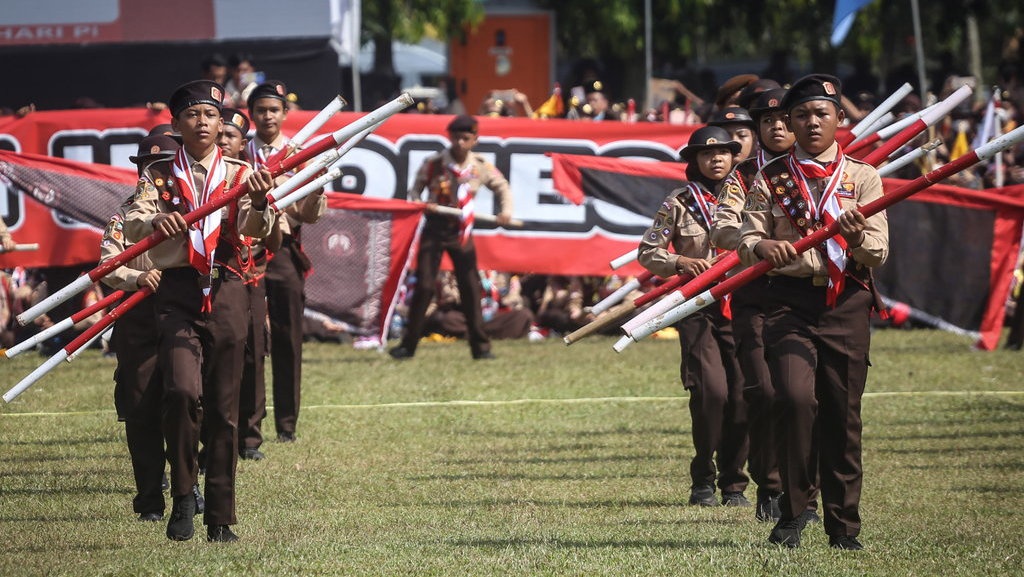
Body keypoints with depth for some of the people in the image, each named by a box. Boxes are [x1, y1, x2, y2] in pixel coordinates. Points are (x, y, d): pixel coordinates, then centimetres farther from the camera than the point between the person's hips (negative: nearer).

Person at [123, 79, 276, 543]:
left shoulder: (239, 174, 8)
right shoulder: (159, 176, 7)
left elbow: (256, 228, -7)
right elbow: (132, 225, -7)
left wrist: (259, 202, -30)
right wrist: (156, 221, -30)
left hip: (225, 292, 1)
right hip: (177, 293, -1)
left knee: (224, 408, 4)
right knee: (182, 392, -21)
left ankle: (220, 518, 11)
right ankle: (182, 496, -5)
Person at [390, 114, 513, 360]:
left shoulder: (481, 167, -3)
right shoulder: (434, 163, -8)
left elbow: (502, 187, 9)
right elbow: (415, 189, 1)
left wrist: (505, 211, -8)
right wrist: (418, 204, -20)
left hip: (461, 231, 2)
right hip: (434, 228, -2)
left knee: (471, 287, 1)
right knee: (424, 286, -4)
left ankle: (480, 346, 9)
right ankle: (408, 344, 3)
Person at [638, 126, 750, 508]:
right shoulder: (680, 203, 5)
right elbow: (647, 252, 7)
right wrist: (681, 263, -10)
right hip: (696, 307, -2)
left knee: (741, 393, -4)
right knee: (711, 389, -14)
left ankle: (734, 483, 8)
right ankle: (702, 480, 0)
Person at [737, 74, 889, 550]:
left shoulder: (862, 177, 7)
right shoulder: (770, 179, 7)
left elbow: (878, 254, 1)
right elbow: (746, 239, 1)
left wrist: (857, 238, -22)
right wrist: (763, 247, -23)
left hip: (847, 304, 1)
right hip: (790, 301, -1)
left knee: (843, 413, 2)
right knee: (795, 398, -19)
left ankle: (844, 524, 13)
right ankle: (793, 509, -3)